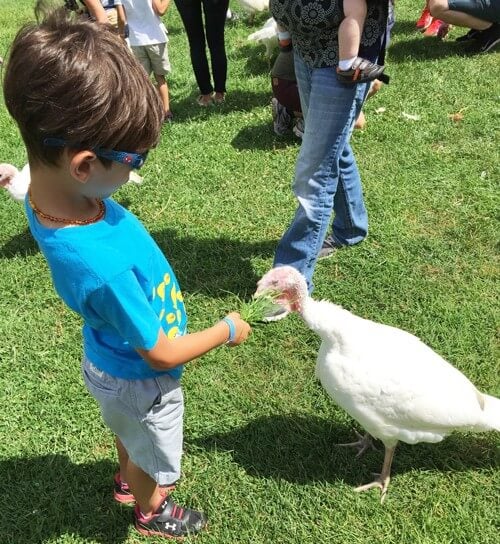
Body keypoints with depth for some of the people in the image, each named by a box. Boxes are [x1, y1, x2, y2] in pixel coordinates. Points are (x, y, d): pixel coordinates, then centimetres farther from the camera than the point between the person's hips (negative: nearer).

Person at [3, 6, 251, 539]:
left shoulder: (47, 192, -25)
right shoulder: (104, 265, -46)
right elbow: (160, 354, -28)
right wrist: (228, 330, -14)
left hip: (109, 359, 7)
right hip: (139, 380, -6)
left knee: (130, 432, 37)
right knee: (151, 454, 28)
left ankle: (128, 480, 67)